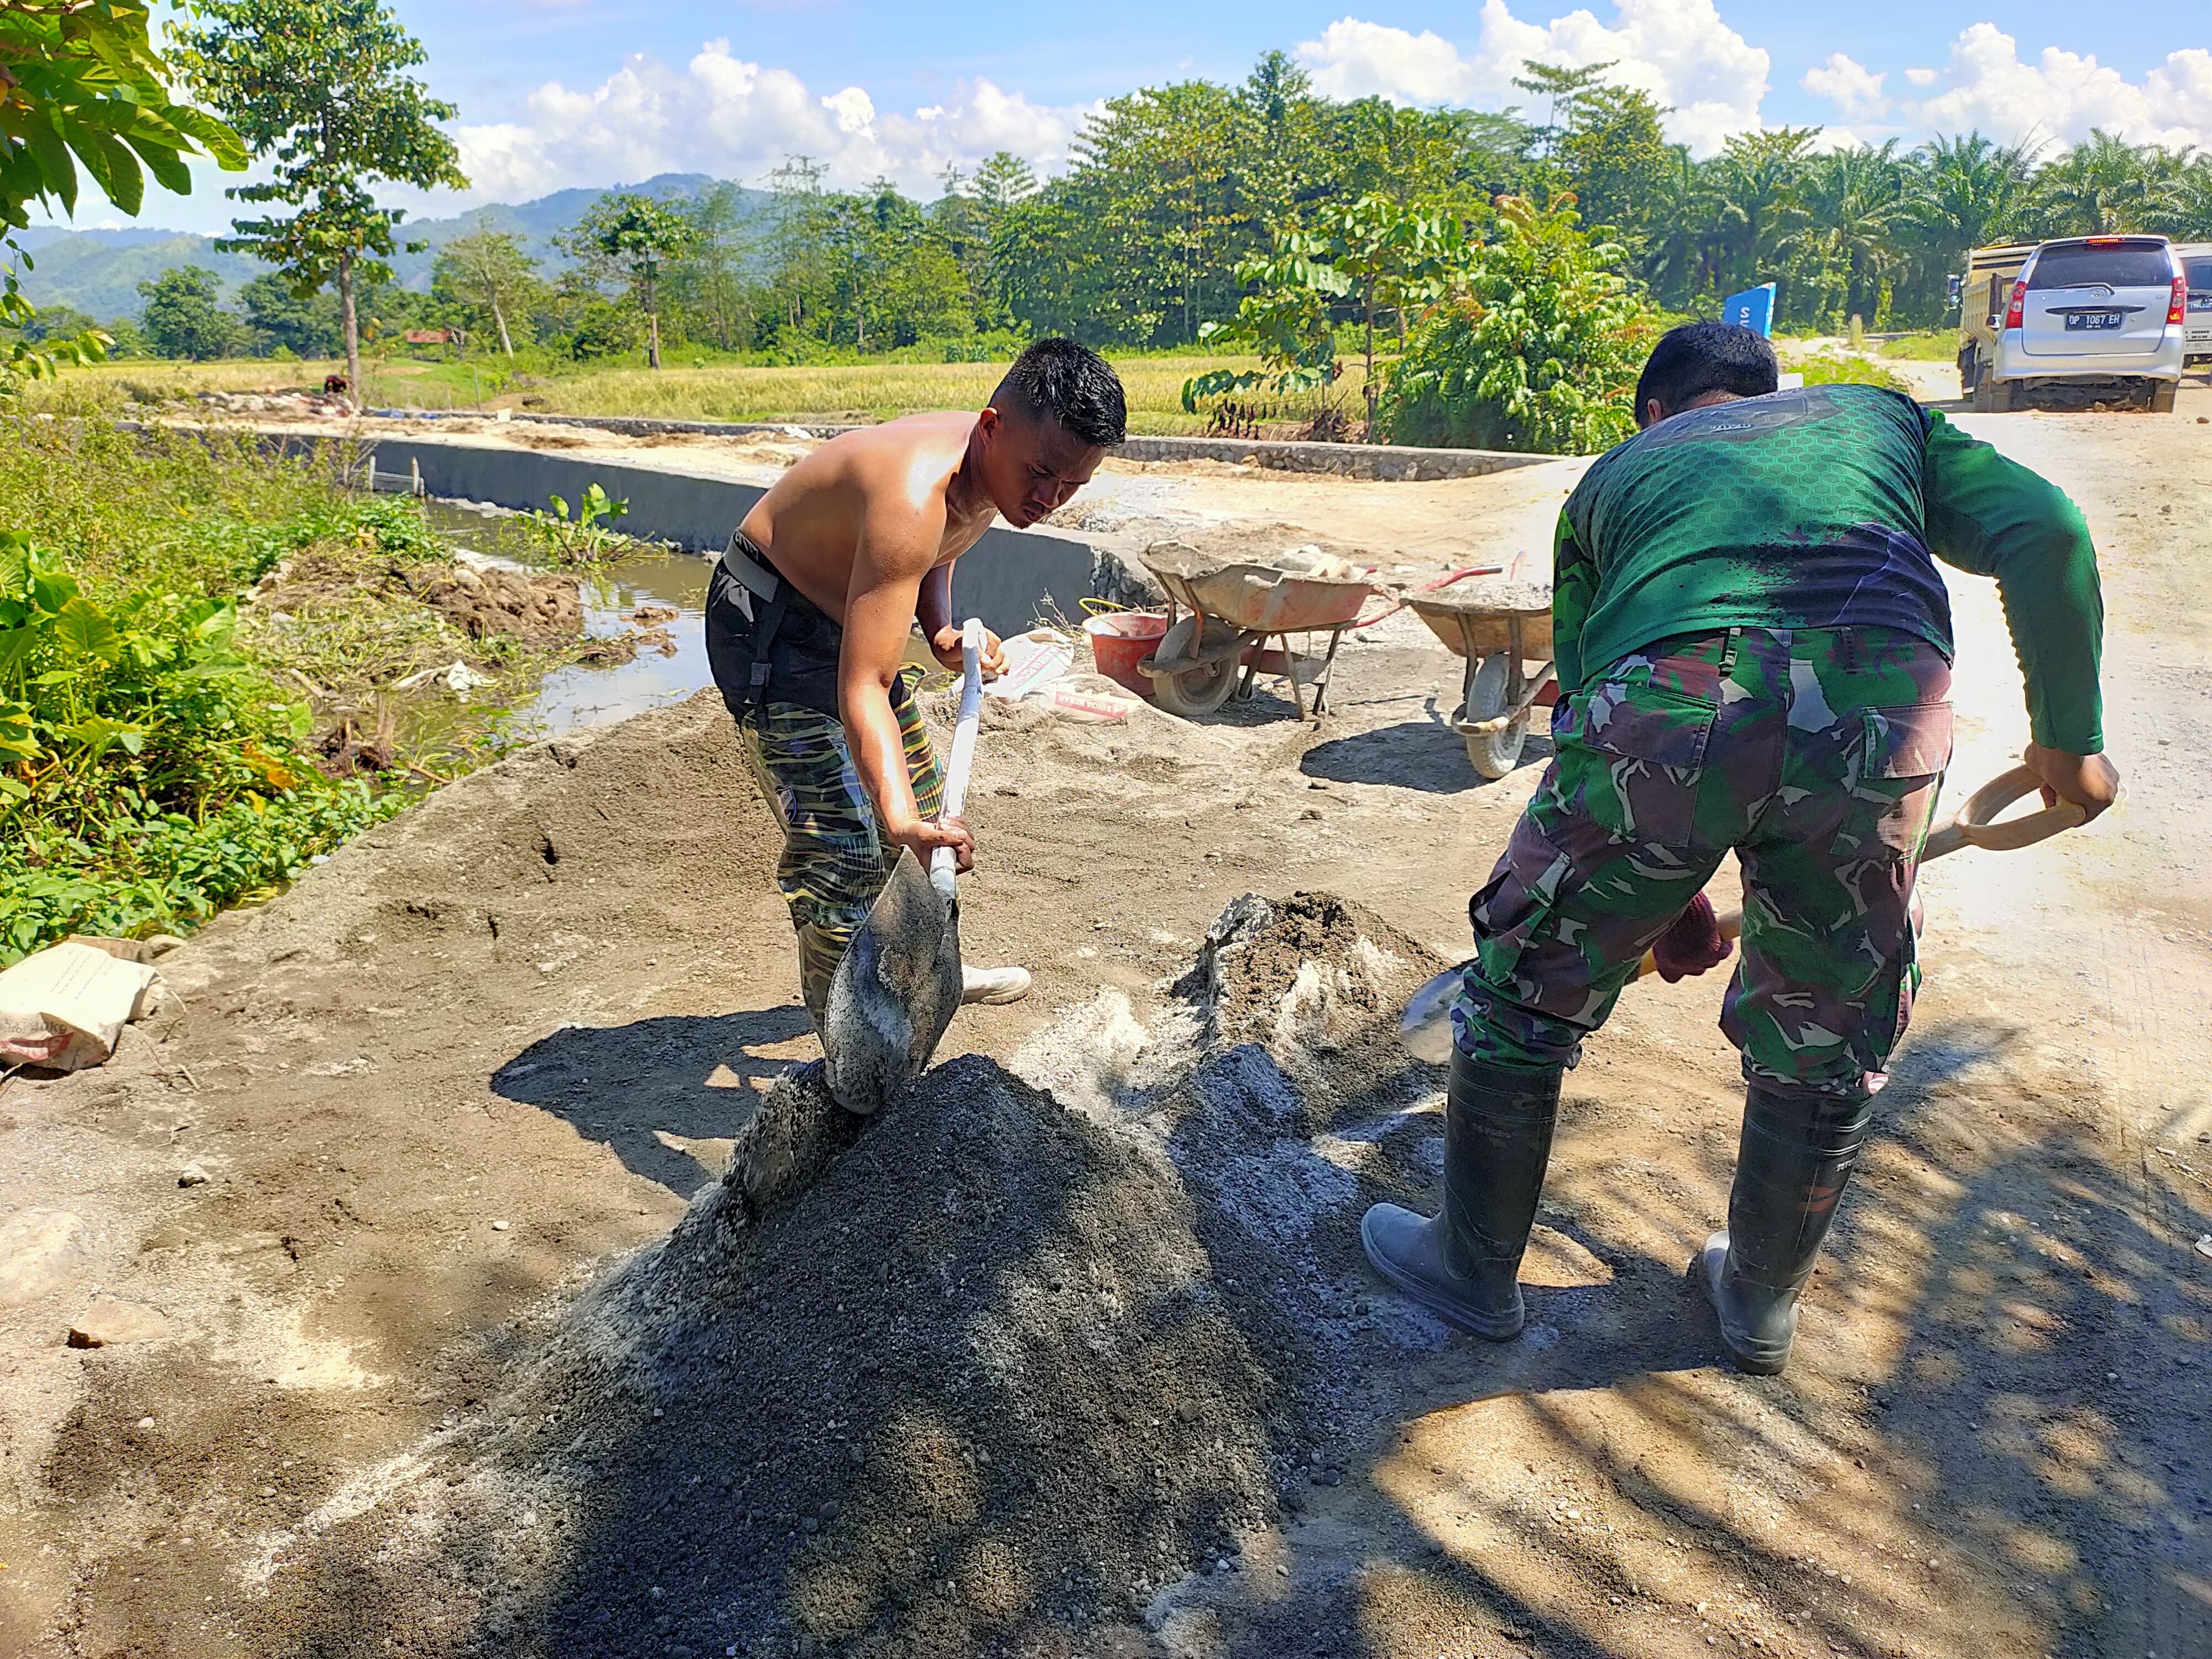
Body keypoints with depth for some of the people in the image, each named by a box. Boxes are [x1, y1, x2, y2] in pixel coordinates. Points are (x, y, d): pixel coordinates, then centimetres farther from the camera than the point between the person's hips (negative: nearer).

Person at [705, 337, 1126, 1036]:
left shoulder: (993, 471, -9)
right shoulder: (915, 497, -37)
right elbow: (861, 689, -41)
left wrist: (944, 632, -6)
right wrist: (898, 816, -52)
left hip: (846, 613, 9)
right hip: (771, 624, -9)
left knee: (925, 805, 20)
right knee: (845, 846, -16)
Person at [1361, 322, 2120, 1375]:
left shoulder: (1613, 474, 35)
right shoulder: (1880, 415, 35)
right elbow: (2045, 534, 16)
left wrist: (1668, 906, 41)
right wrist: (2067, 739, 26)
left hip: (1664, 707, -1)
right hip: (1876, 707, 1)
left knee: (1527, 987, 22)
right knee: (1827, 1038, 25)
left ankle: (1475, 1267, 39)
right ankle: (1762, 1300, 46)